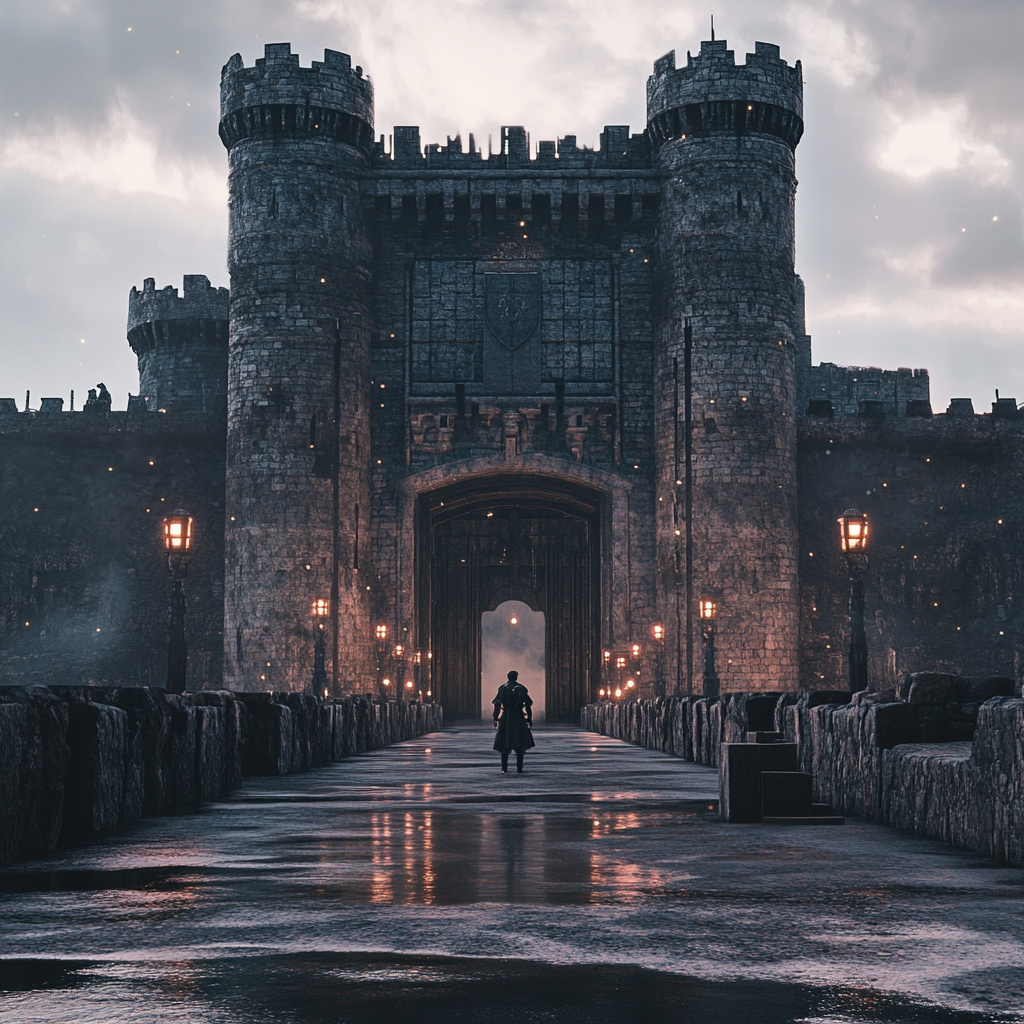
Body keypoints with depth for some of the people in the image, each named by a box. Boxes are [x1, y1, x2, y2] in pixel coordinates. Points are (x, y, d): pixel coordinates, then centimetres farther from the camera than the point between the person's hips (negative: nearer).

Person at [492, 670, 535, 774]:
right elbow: (528, 705, 2)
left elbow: (497, 704, -2)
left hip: (505, 718, 0)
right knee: (520, 744, 6)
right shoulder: (522, 689, 3)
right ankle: (519, 769, 1)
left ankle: (504, 768, 0)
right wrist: (529, 718, 9)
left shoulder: (502, 688, 2)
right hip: (519, 718, 0)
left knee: (504, 744, 5)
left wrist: (495, 718, 2)